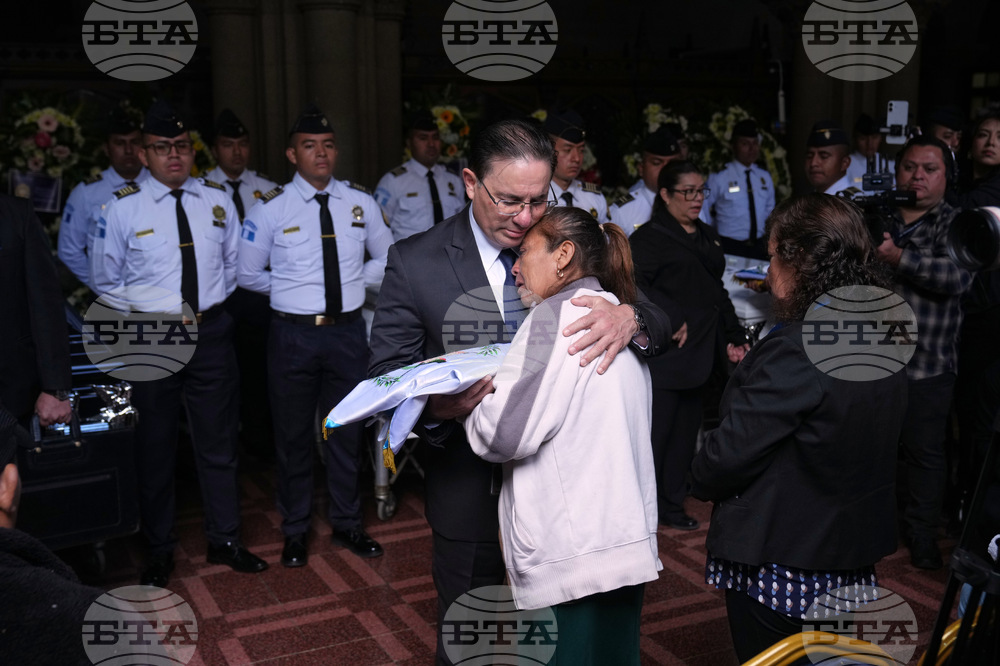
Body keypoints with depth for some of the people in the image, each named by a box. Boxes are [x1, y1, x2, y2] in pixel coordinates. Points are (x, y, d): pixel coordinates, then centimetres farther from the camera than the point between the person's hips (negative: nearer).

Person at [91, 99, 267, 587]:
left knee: (218, 442, 11)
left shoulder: (217, 200, 3)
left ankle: (224, 541, 27)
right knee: (155, 446, 10)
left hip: (211, 333, 2)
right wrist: (150, 308, -6)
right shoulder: (122, 208, -6)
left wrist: (214, 297, 3)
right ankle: (159, 551, 26)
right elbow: (105, 281, 1)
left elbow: (234, 262, 15)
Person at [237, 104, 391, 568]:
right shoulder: (271, 208, -5)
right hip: (293, 334, -2)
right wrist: (293, 288, -1)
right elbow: (248, 274, 2)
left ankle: (346, 524, 32)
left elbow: (387, 259, 14)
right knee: (294, 435, 11)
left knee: (346, 431, 14)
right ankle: (295, 531, 29)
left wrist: (355, 281, 0)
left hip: (348, 332, 2)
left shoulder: (360, 203, 2)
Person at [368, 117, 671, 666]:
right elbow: (385, 375, -9)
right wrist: (433, 407, -32)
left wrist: (630, 317, -29)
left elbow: (661, 322, -4)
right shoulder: (416, 263, -10)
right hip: (471, 491, -2)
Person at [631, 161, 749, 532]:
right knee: (657, 430, -5)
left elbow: (717, 290, 22)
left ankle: (672, 505, 22)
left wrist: (735, 337, 17)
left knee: (686, 430, 12)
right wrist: (671, 321, -20)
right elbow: (637, 285, -19)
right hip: (667, 354, -7)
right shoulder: (650, 237, -6)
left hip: (702, 351, 8)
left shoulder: (707, 236, 18)